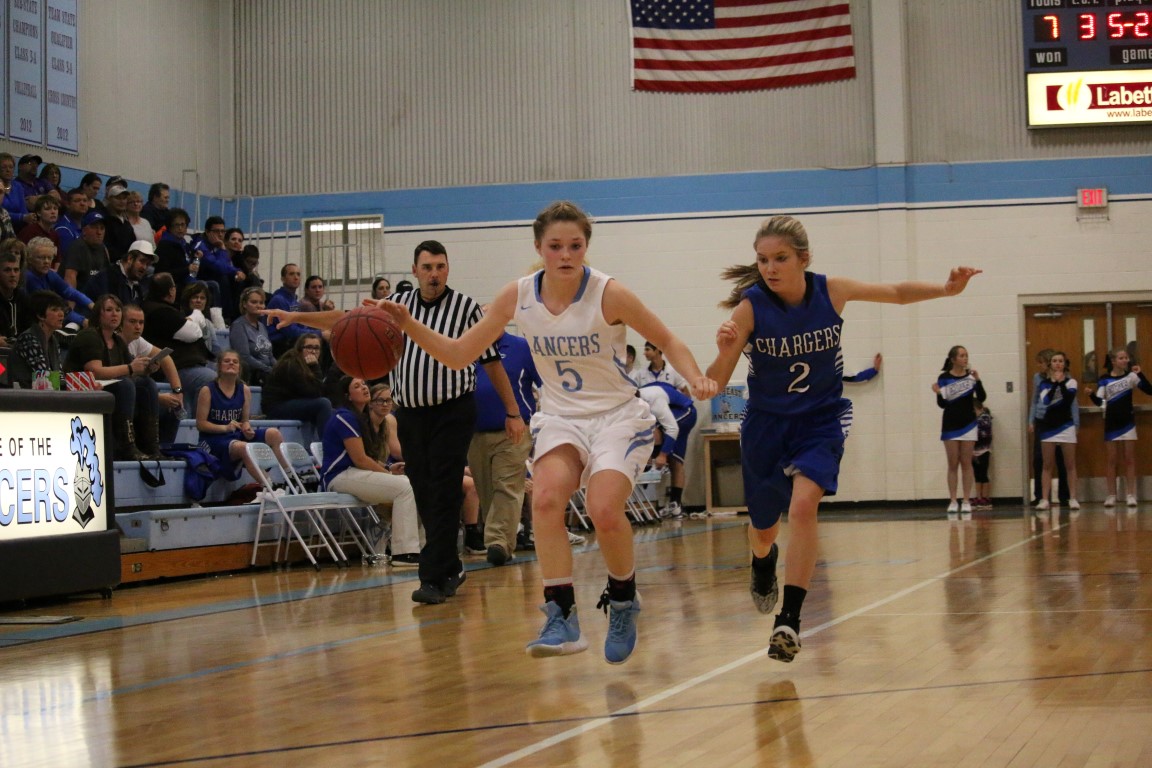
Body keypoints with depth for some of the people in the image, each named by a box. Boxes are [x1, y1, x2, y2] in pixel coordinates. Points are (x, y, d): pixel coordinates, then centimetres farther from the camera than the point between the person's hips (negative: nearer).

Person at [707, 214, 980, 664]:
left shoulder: (832, 292, -13)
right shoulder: (749, 307, -19)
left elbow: (899, 294, 4)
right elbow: (714, 384, -21)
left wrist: (946, 289, -12)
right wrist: (724, 353, -42)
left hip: (821, 419, 0)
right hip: (766, 424, 0)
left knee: (803, 505, -26)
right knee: (764, 529, 15)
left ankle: (790, 619, -22)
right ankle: (763, 564, 53)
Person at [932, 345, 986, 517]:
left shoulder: (971, 375, -2)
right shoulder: (943, 378, -5)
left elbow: (982, 397, -8)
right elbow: (942, 404, -3)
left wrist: (977, 381, -21)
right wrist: (938, 394, -22)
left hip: (968, 424, 1)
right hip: (950, 425, -1)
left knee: (966, 463, 3)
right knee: (953, 464, 3)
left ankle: (966, 501, 4)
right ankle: (953, 501, 5)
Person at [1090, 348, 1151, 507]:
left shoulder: (1131, 376, 0)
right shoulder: (1104, 380, -2)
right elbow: (1099, 401, -9)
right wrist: (1091, 394, -29)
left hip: (1128, 422, 1)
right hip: (1111, 423, 0)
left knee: (1129, 460, 2)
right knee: (1111, 460, 4)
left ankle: (1130, 495, 4)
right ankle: (1111, 495, 8)